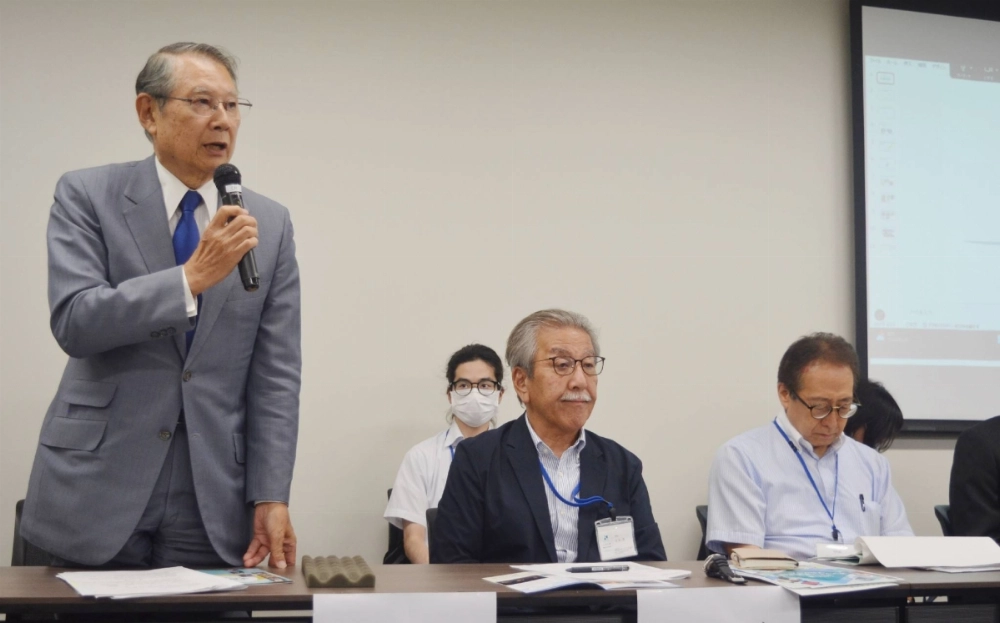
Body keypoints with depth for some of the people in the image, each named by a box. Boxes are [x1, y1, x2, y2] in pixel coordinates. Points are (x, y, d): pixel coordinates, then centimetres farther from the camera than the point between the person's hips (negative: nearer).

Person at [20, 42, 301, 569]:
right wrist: (192, 277, -22)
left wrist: (271, 497, -4)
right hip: (97, 490, -2)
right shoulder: (87, 196, 0)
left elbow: (276, 374, 3)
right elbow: (74, 322, -14)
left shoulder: (269, 224, 6)